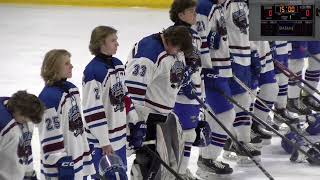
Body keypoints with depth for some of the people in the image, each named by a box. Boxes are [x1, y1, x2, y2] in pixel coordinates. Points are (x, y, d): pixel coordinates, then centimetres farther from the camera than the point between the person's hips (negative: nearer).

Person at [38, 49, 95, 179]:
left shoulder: (71, 89, 9)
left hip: (78, 160, 9)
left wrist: (86, 155, 18)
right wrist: (63, 164, -20)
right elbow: (52, 137, -20)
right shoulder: (49, 97, -19)